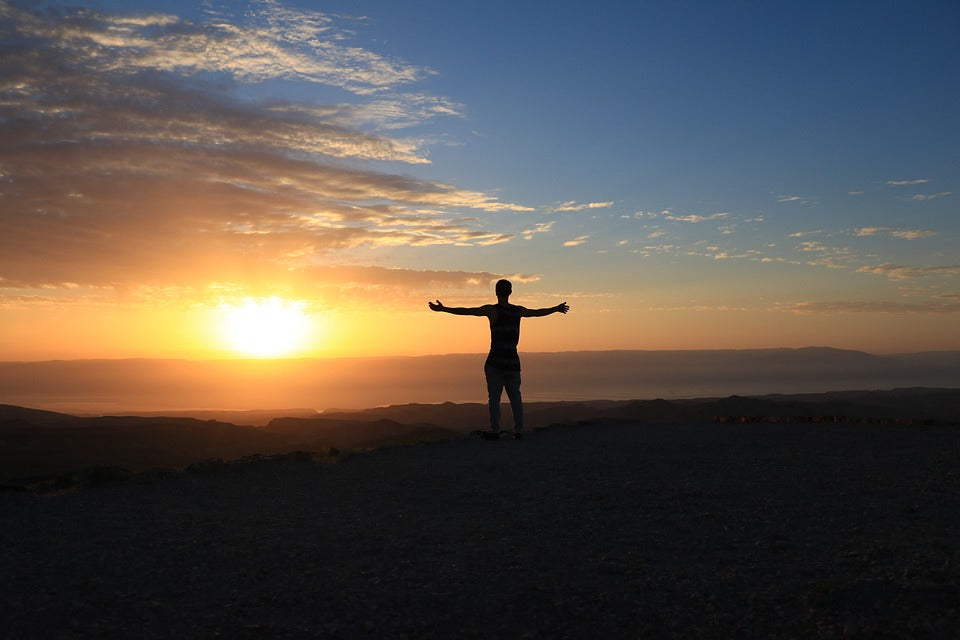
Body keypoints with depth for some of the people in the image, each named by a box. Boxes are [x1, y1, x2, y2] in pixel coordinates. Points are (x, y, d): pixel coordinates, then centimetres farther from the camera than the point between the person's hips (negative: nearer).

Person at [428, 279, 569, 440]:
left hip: (495, 360, -4)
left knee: (494, 397, 0)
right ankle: (518, 431, 10)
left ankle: (495, 431, -2)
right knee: (515, 396, 10)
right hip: (513, 360, 4)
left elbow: (466, 311, -13)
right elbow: (538, 312, 25)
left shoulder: (492, 310, -7)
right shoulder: (518, 311, 8)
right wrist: (556, 309, 42)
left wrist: (443, 309, -11)